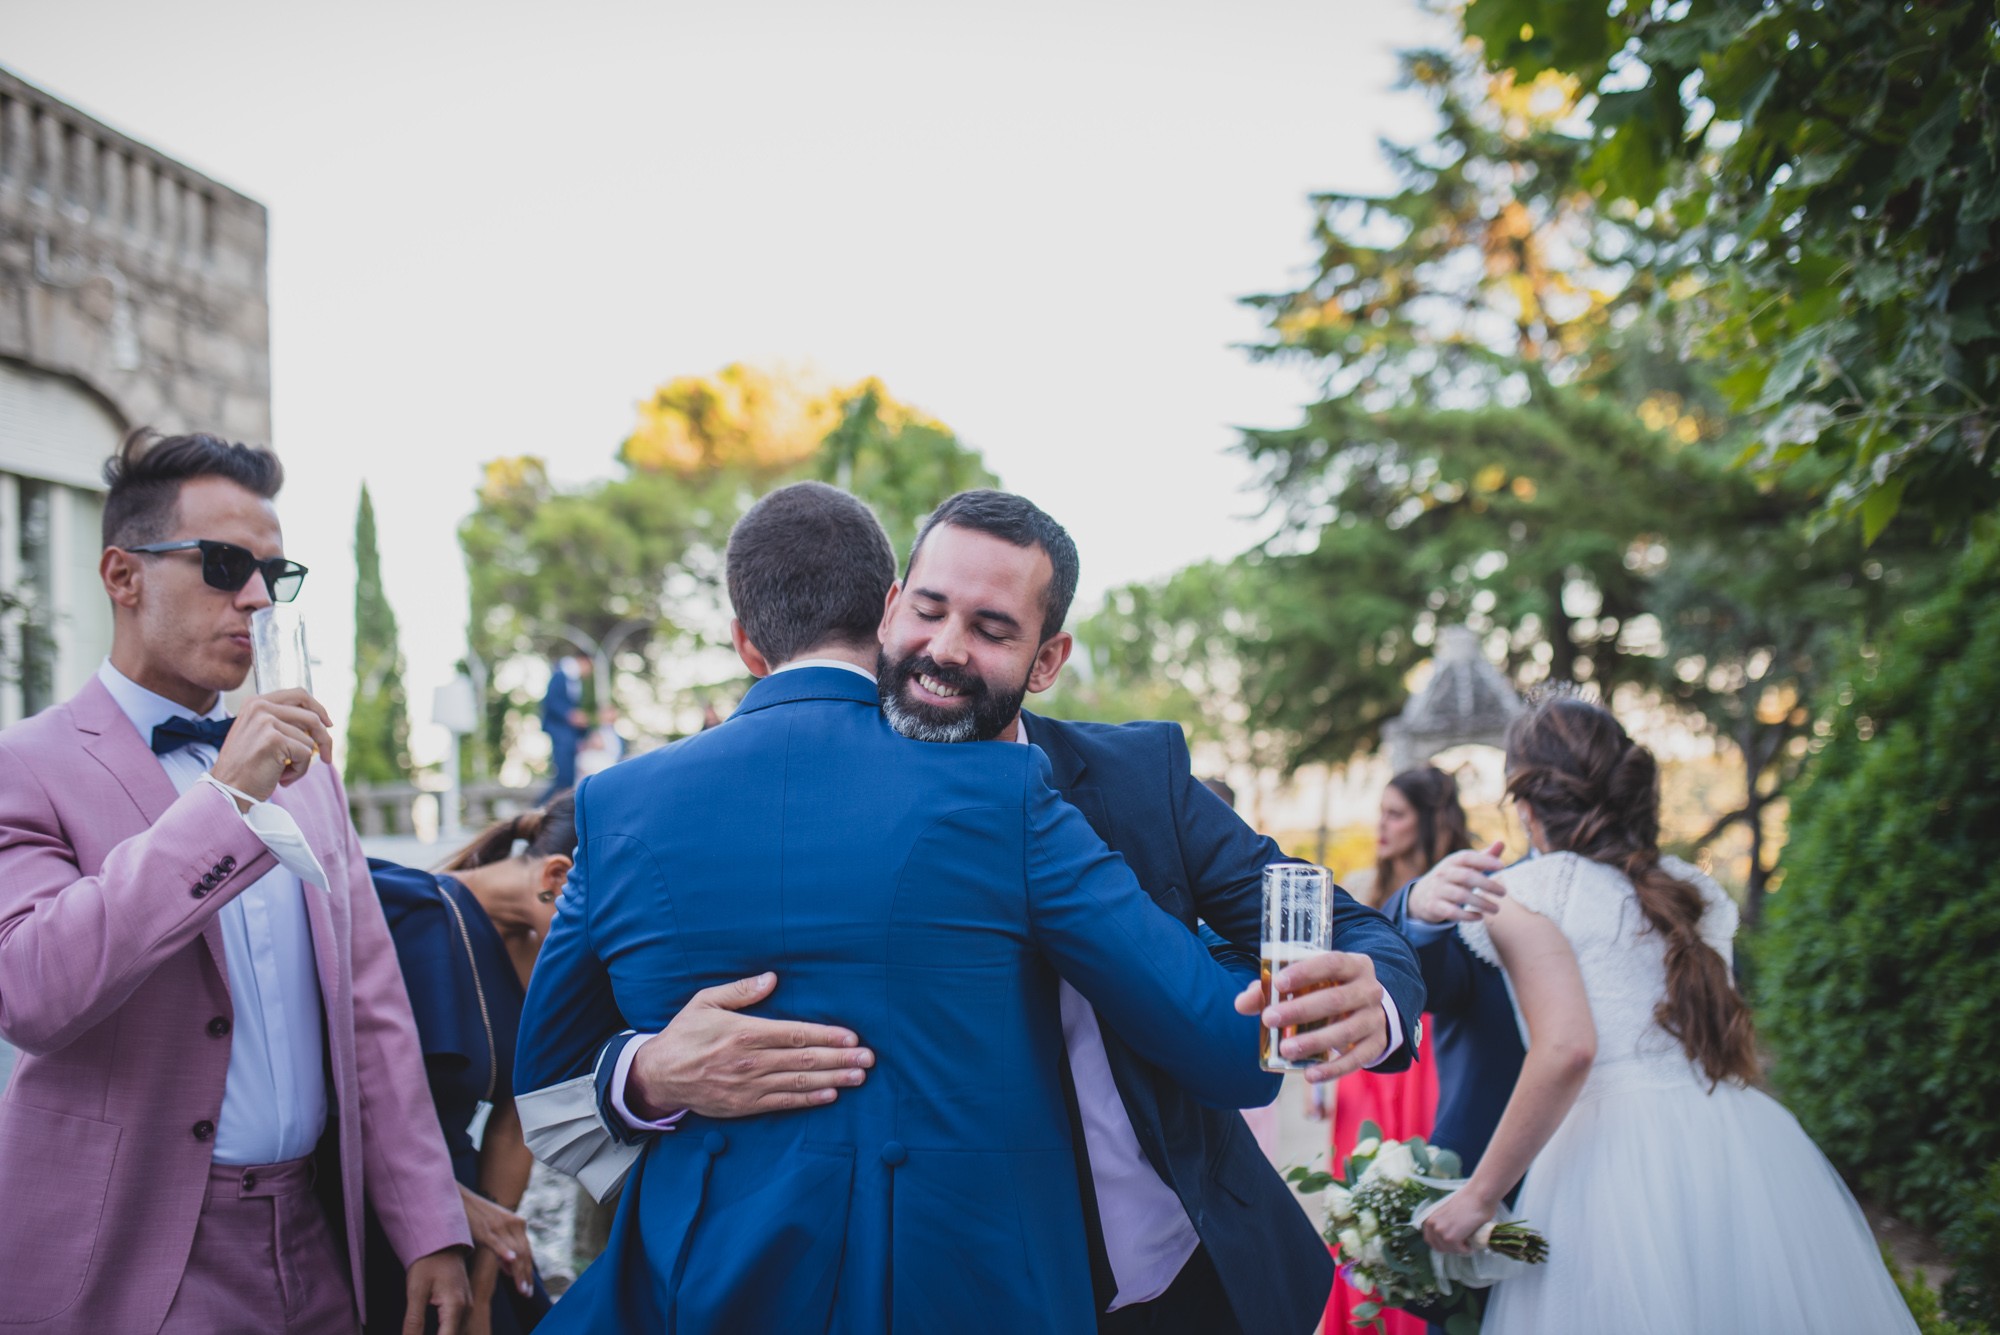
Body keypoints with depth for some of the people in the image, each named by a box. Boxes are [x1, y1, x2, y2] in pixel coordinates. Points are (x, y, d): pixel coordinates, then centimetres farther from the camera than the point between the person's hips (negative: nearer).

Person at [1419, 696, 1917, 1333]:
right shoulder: (1694, 888, 17)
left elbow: (1566, 1048, -17)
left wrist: (1477, 1197, -12)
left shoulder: (1524, 894, -3)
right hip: (1751, 1146, 6)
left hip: (1619, 1152, -6)